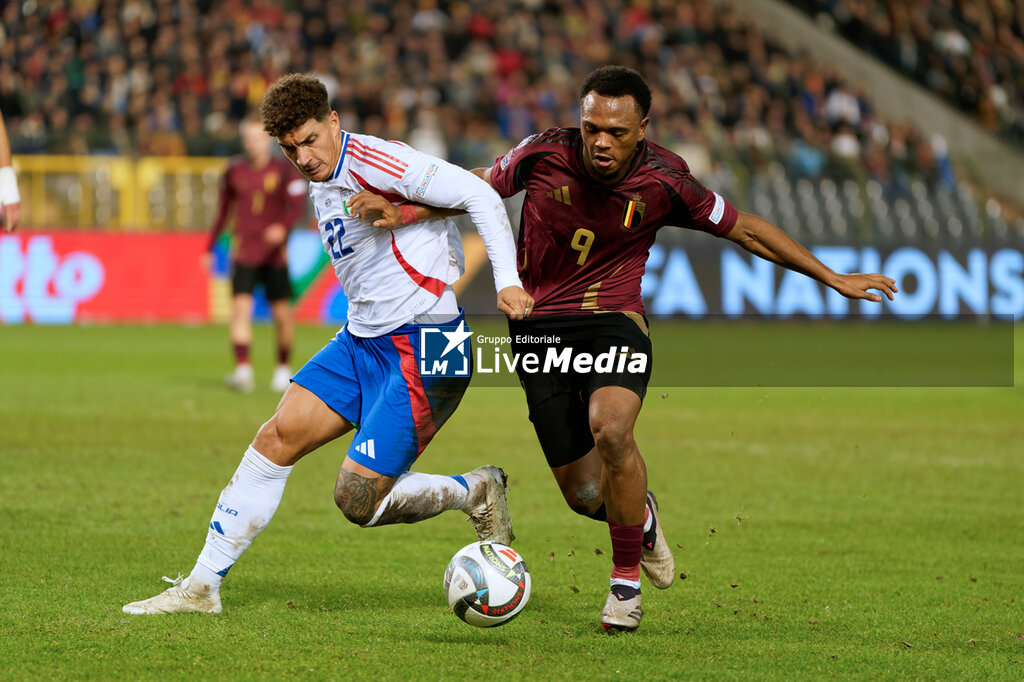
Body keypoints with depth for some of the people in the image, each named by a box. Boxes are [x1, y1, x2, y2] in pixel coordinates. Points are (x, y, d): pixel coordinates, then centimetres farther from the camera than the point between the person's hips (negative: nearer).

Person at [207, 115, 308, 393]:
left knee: (281, 312, 3)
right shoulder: (234, 170, 6)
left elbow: (298, 205, -11)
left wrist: (283, 227, -31)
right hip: (244, 252, 1)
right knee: (240, 306, -15)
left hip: (275, 253, -1)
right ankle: (243, 370, -22)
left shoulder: (284, 169, -2)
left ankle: (283, 368, 23)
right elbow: (223, 210, 17)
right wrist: (209, 248, 18)